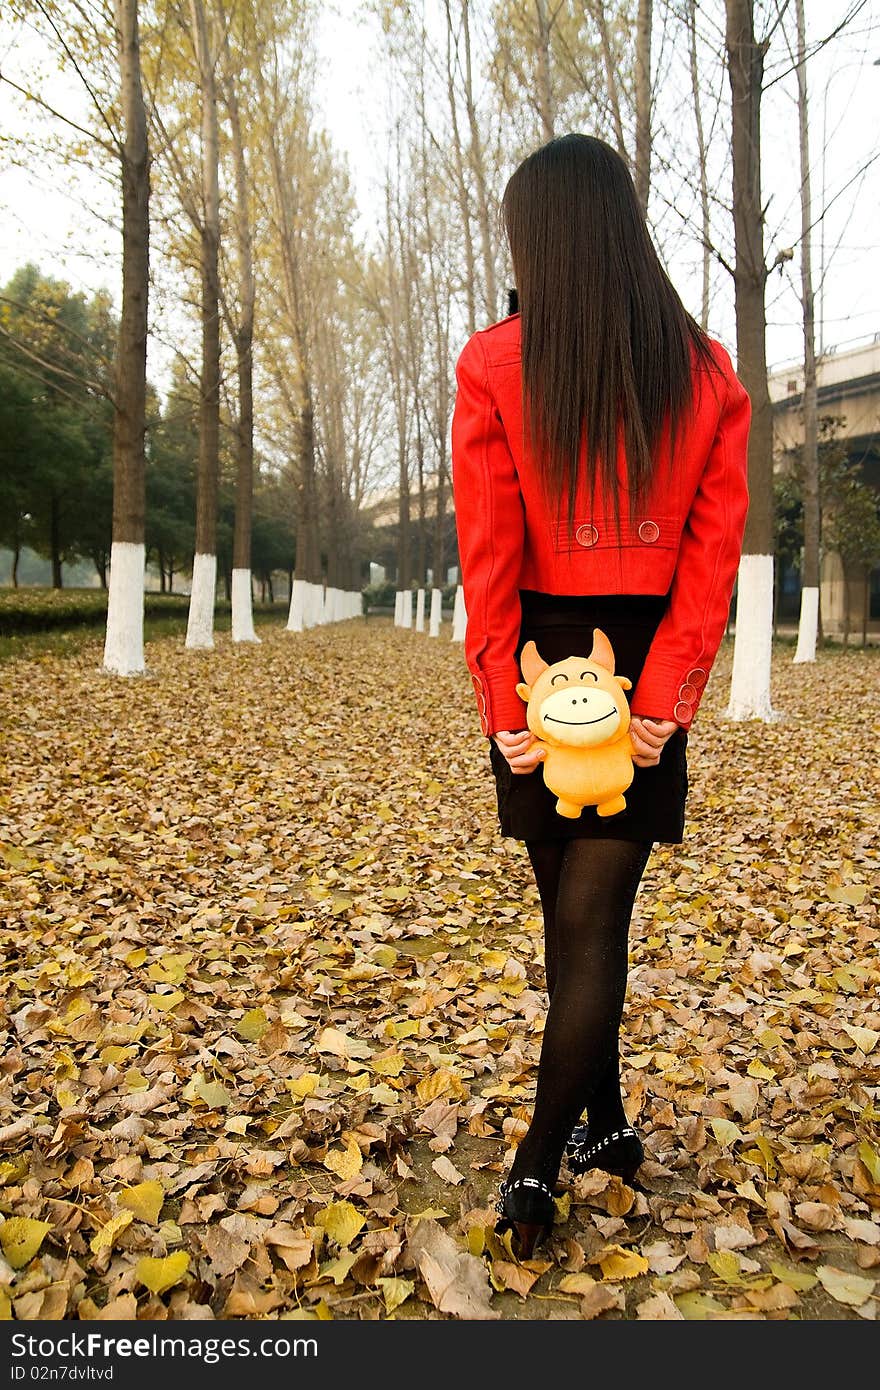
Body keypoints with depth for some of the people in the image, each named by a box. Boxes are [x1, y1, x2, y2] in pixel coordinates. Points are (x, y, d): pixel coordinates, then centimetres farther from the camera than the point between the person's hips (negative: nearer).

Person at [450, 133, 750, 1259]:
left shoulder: (494, 365, -6)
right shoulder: (708, 373, 1)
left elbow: (488, 555, -10)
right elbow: (714, 553, -5)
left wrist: (504, 702, -7)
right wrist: (665, 698, -6)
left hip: (542, 662, -1)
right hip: (648, 673, 1)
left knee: (574, 911, 16)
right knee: (596, 916, 7)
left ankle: (590, 1134, 31)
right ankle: (582, 1137, 12)